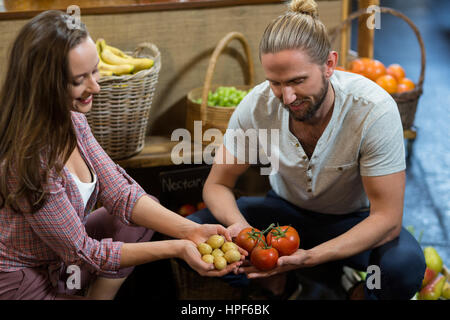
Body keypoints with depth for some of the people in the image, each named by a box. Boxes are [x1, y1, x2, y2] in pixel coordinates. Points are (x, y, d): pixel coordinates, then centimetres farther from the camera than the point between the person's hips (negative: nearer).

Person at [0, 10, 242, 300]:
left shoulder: (73, 121, -4)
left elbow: (121, 195, -2)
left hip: (61, 261, 9)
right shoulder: (29, 157, -31)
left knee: (148, 205, 3)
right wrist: (176, 249, -23)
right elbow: (81, 252, -23)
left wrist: (191, 230, -16)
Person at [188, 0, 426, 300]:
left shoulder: (374, 109, -30)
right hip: (286, 209, 3)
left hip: (352, 220, -2)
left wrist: (309, 257, -42)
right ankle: (275, 279, 4)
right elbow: (217, 184, -9)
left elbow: (386, 219, -27)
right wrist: (240, 225, -34)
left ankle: (362, 291, 0)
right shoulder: (258, 105, -21)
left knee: (405, 265, -37)